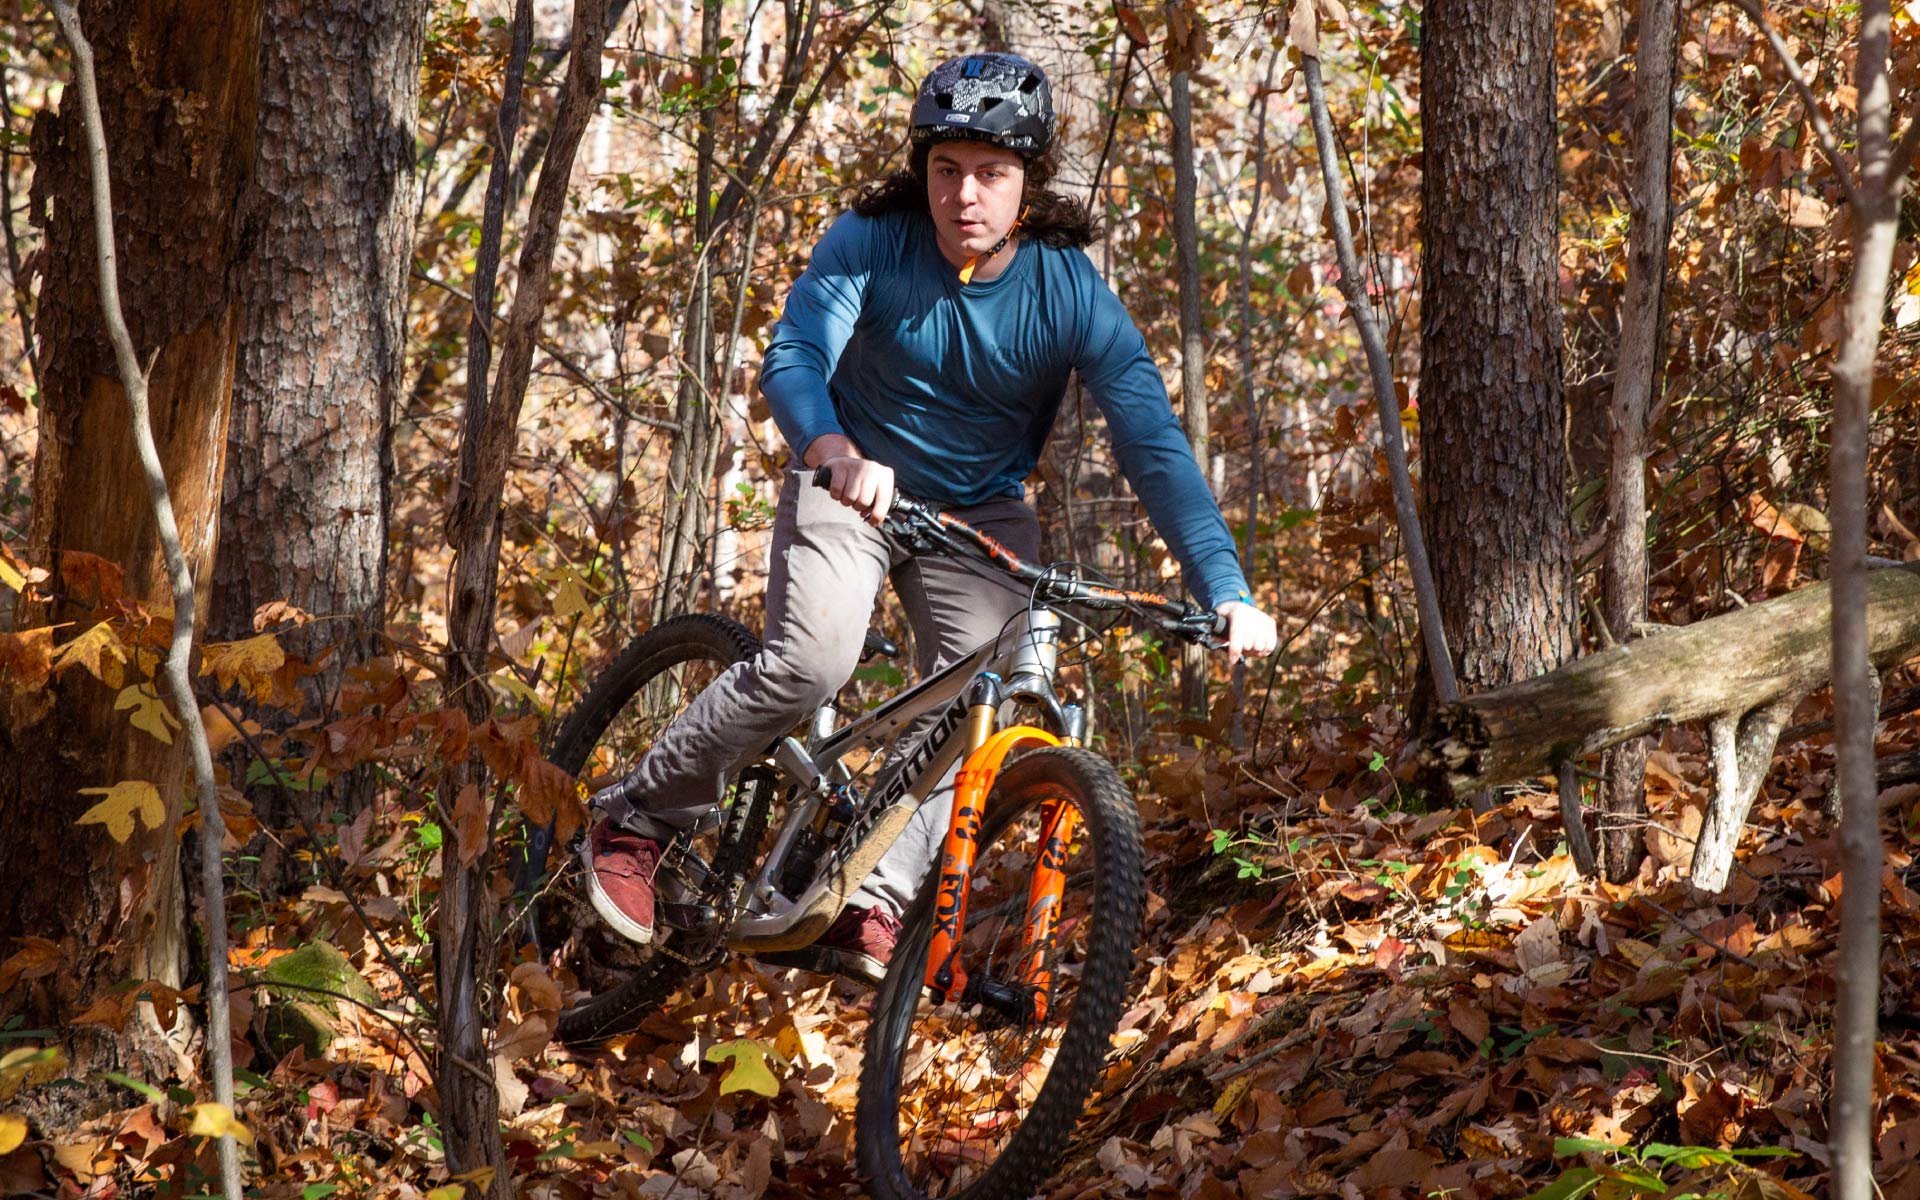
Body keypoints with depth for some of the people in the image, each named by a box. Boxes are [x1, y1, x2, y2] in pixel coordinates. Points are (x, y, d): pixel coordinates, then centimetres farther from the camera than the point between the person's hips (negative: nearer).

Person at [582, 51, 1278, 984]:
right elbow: (793, 358, -32)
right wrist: (836, 451, -56)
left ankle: (872, 906, -12)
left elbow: (1154, 444, -24)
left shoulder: (1072, 294, -19)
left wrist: (1226, 591, -36)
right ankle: (636, 818, -7)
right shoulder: (871, 243, -20)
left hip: (980, 511, 2)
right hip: (851, 480, -2)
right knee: (812, 661, -24)